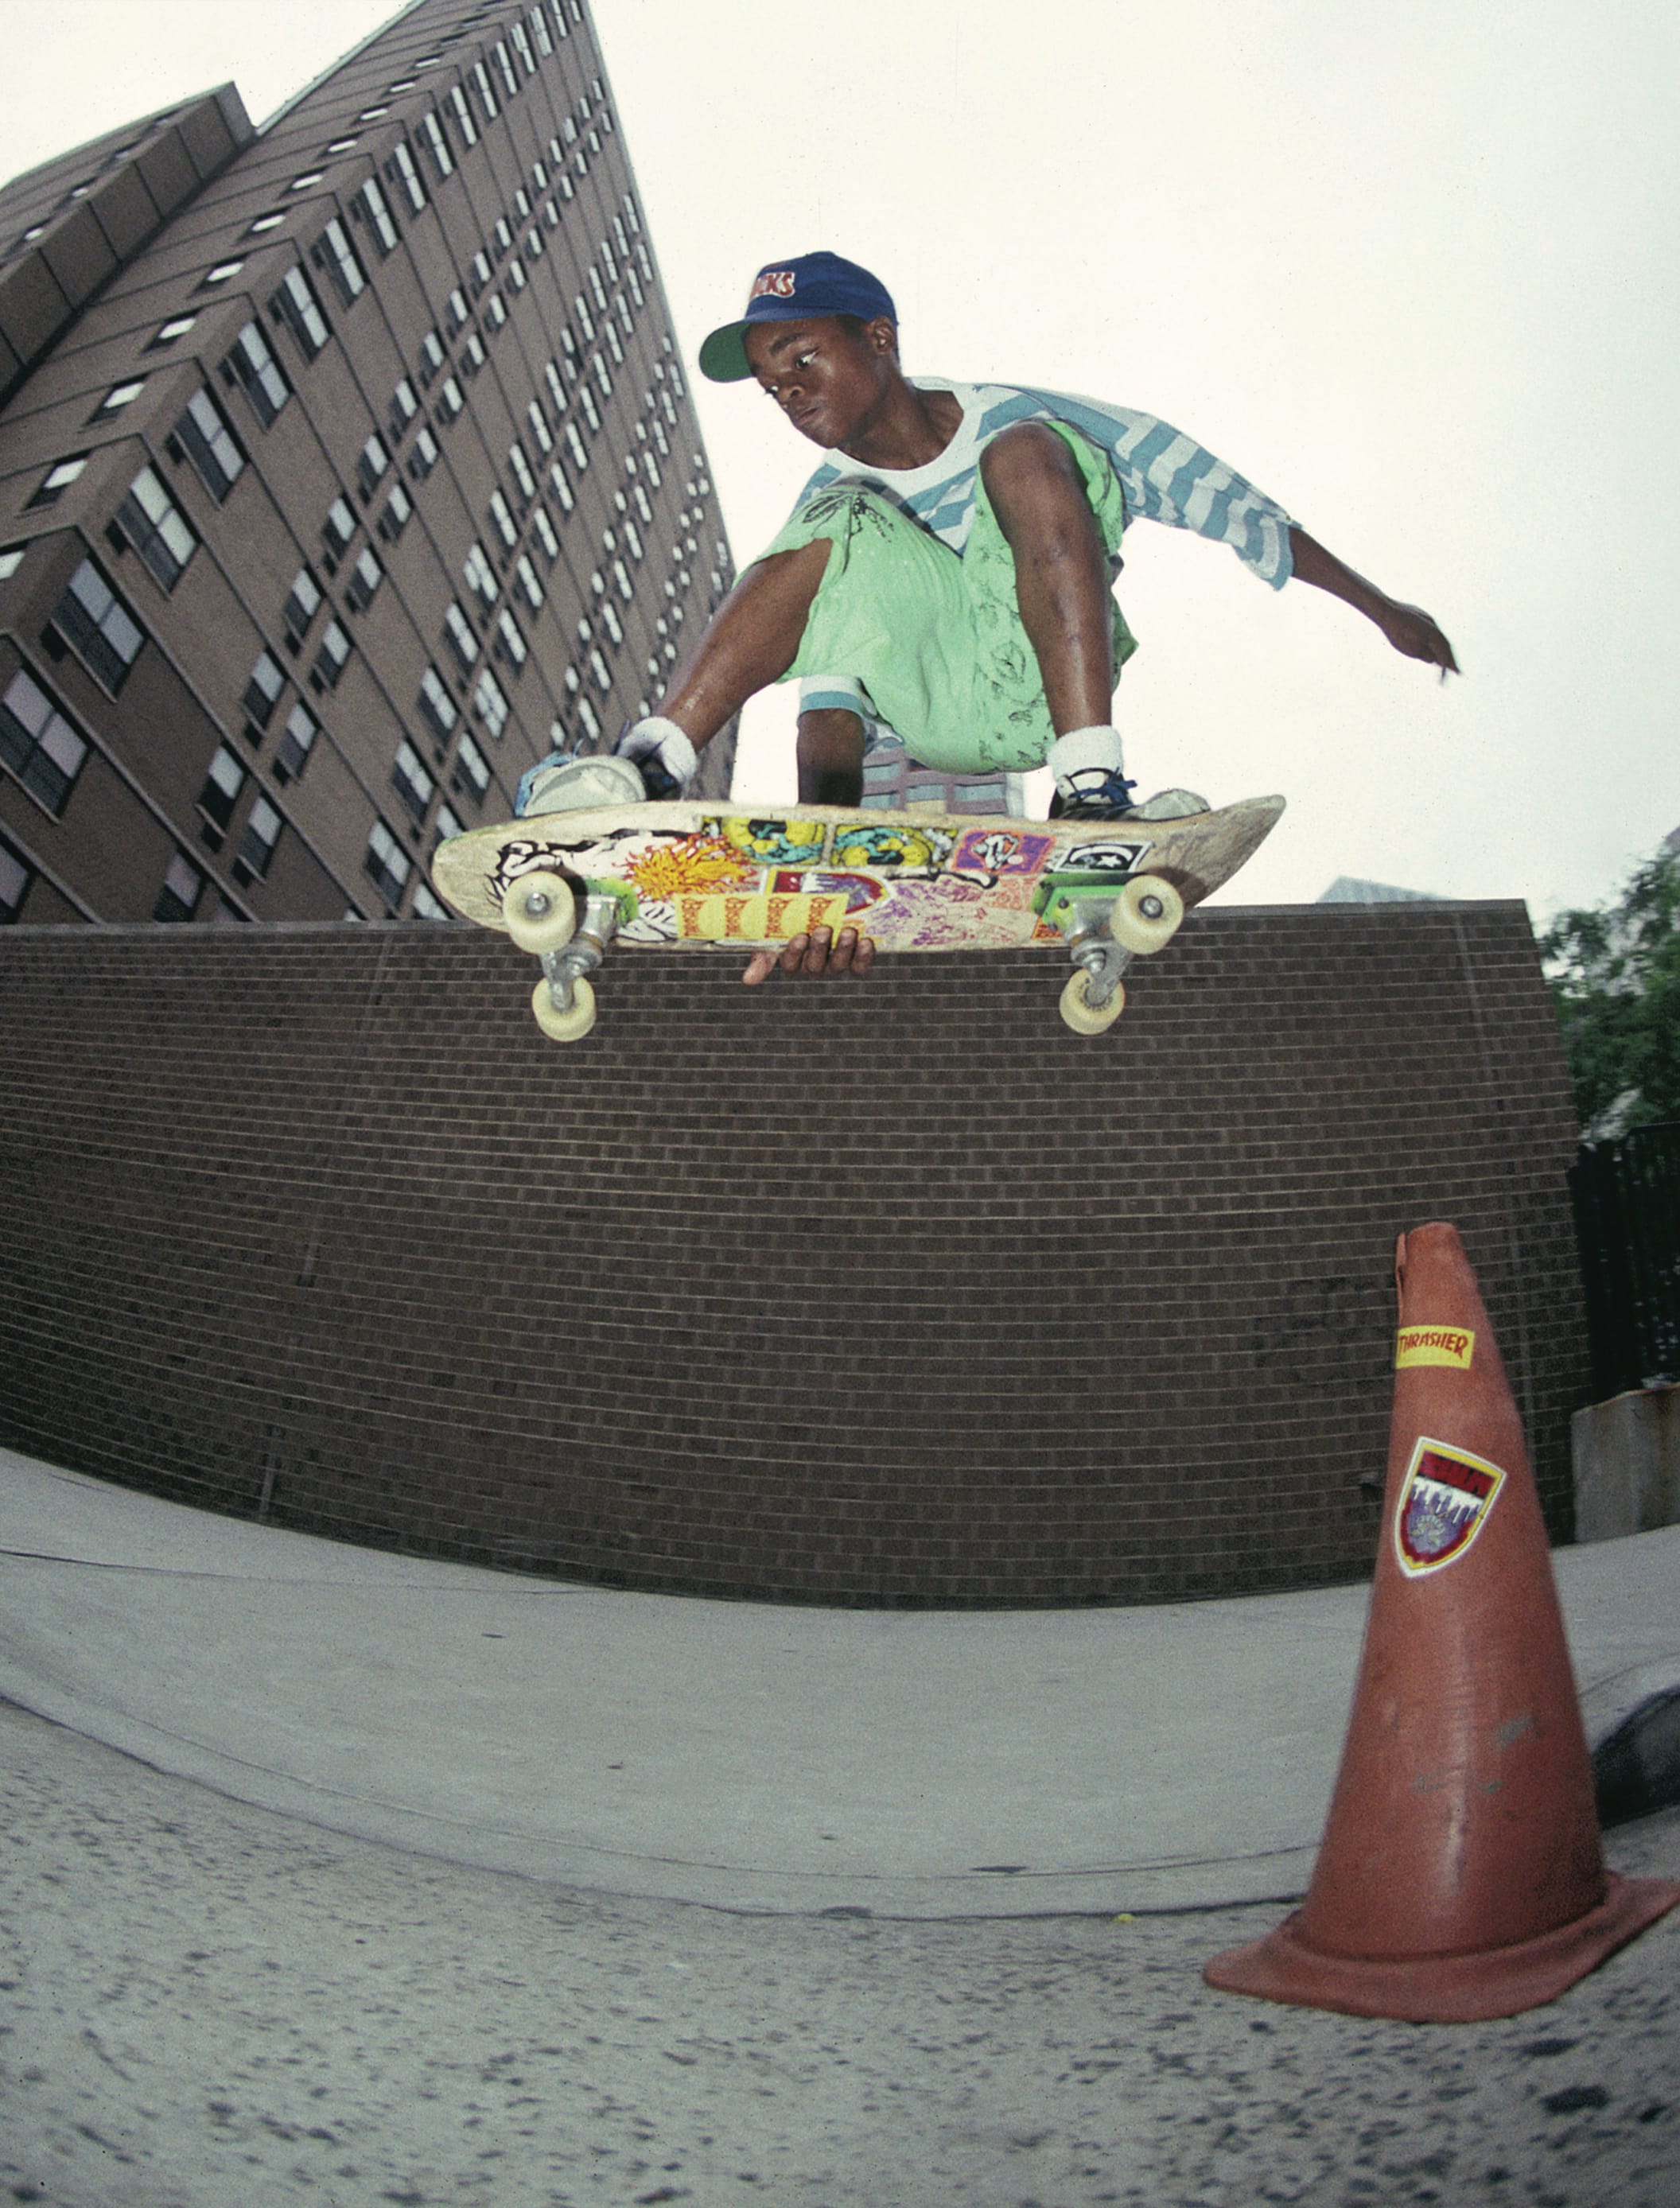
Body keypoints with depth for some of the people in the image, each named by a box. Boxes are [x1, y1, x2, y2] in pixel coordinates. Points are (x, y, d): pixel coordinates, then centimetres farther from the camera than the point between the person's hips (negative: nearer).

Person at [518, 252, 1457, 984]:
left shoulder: (1019, 415, 5)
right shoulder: (826, 513, 7)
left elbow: (1227, 499, 8)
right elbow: (831, 722, -5)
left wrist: (1379, 606, 11)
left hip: (1044, 685, 0)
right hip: (933, 709, 1)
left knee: (1025, 454, -22)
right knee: (844, 531, -23)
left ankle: (1093, 789, -37)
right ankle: (653, 769, -37)